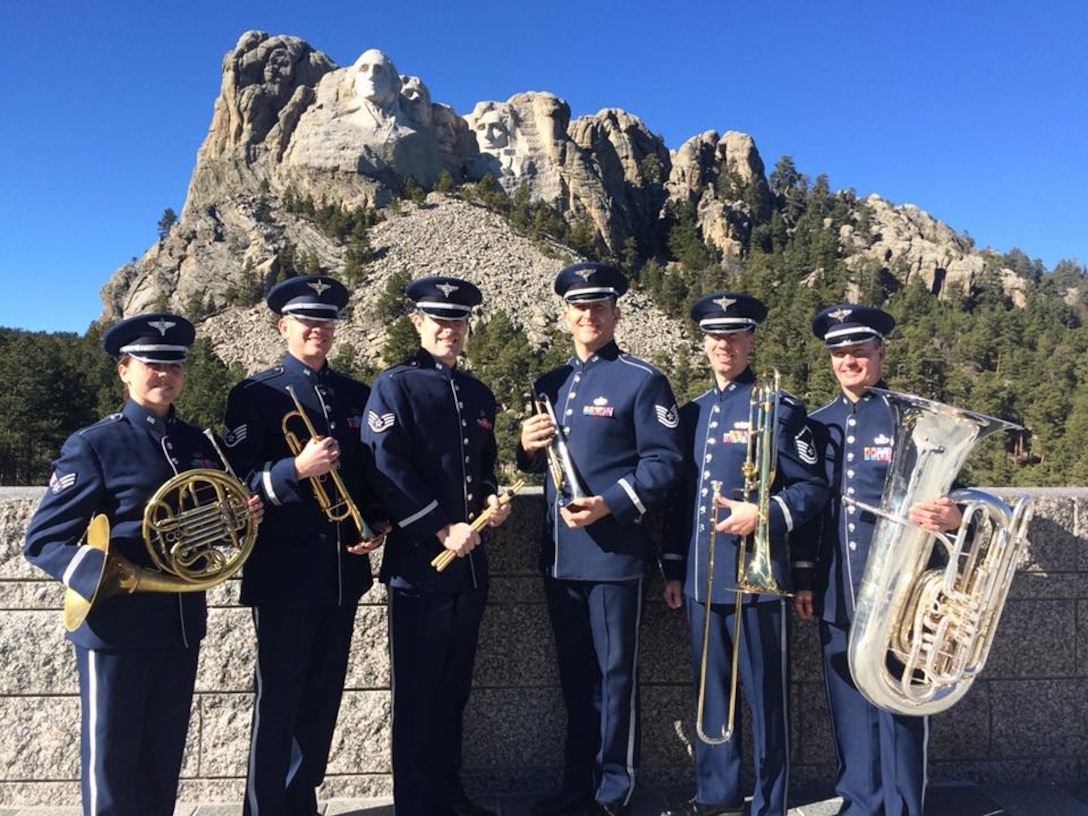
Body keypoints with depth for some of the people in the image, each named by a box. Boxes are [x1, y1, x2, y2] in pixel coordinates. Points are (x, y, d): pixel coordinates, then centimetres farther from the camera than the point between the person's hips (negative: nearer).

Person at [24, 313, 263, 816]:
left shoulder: (198, 444, 7)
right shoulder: (93, 446, -9)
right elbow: (43, 540, -11)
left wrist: (242, 517, -7)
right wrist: (105, 576, -28)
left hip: (182, 623, 5)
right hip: (116, 624, -5)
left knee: (165, 754, 18)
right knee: (112, 758, 9)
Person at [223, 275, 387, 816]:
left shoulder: (357, 396, 10)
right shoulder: (253, 395, -4)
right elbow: (239, 482, -10)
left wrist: (375, 524, 0)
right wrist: (296, 470, -26)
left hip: (343, 569, 5)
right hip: (284, 571, -5)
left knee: (323, 698, 14)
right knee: (277, 700, 5)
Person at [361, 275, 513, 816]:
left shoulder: (479, 394, 13)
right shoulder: (394, 386, -7)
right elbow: (385, 470, -16)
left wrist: (491, 498, -1)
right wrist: (441, 531, -18)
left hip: (470, 562, 6)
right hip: (418, 563, -6)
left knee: (454, 688, 17)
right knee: (417, 692, 5)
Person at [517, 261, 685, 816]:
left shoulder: (642, 380, -5)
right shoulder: (549, 385, 14)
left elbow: (665, 461, -11)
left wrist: (609, 504, -22)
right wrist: (528, 447, -2)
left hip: (614, 551, -6)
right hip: (559, 552, 6)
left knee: (615, 671, 5)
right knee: (575, 672, 17)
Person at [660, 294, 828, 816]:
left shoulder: (777, 407, -4)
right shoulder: (693, 412, 12)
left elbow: (814, 488, -4)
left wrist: (765, 514, -21)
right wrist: (673, 569, 13)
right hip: (701, 579, 6)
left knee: (764, 696, 5)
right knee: (711, 690, 16)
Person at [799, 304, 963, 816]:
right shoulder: (818, 424, 9)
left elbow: (943, 494, -4)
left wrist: (952, 516, -28)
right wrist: (805, 580, 10)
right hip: (836, 595, 4)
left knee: (899, 708, 5)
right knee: (849, 708, 13)